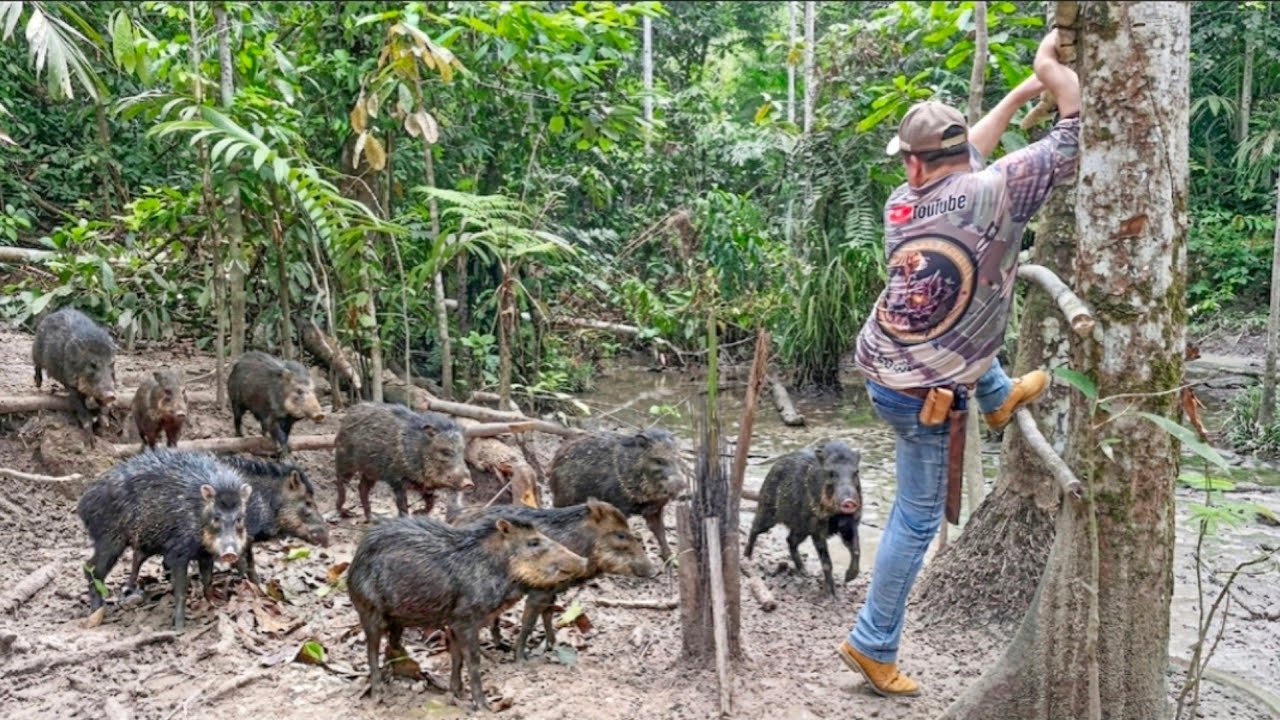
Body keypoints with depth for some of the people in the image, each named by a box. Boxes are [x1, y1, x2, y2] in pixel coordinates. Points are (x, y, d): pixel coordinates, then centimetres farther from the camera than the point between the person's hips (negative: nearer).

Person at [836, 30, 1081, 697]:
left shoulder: (901, 205, -4)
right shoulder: (992, 193, -21)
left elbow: (966, 154, 15)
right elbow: (1075, 140, -13)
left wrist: (1022, 91, 17)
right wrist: (1054, 71, 0)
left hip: (876, 362, 5)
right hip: (919, 395, -5)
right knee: (918, 518, 9)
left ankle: (999, 397, 51)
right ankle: (873, 645, 19)